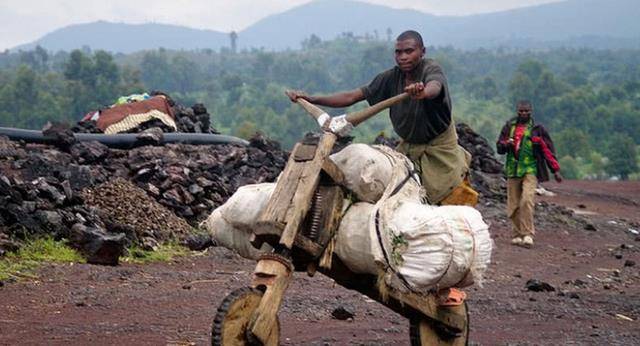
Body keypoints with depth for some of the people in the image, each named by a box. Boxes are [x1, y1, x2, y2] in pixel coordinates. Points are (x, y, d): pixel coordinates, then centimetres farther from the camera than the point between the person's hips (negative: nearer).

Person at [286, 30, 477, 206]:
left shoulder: (432, 69, -22)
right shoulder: (391, 77, -9)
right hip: (409, 145, 4)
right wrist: (311, 99, -19)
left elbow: (435, 87, -47)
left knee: (455, 199, -8)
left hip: (439, 145, -4)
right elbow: (353, 96, -10)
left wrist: (423, 92, -73)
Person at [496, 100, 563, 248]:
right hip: (513, 169, 4)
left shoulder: (537, 129, 3)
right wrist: (506, 144, -8)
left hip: (530, 170, -4)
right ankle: (518, 234, 14)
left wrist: (556, 170, 2)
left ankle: (527, 234, -20)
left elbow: (548, 150, 6)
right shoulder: (509, 127, 11)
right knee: (513, 205, 2)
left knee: (527, 200, -21)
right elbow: (499, 147, 16)